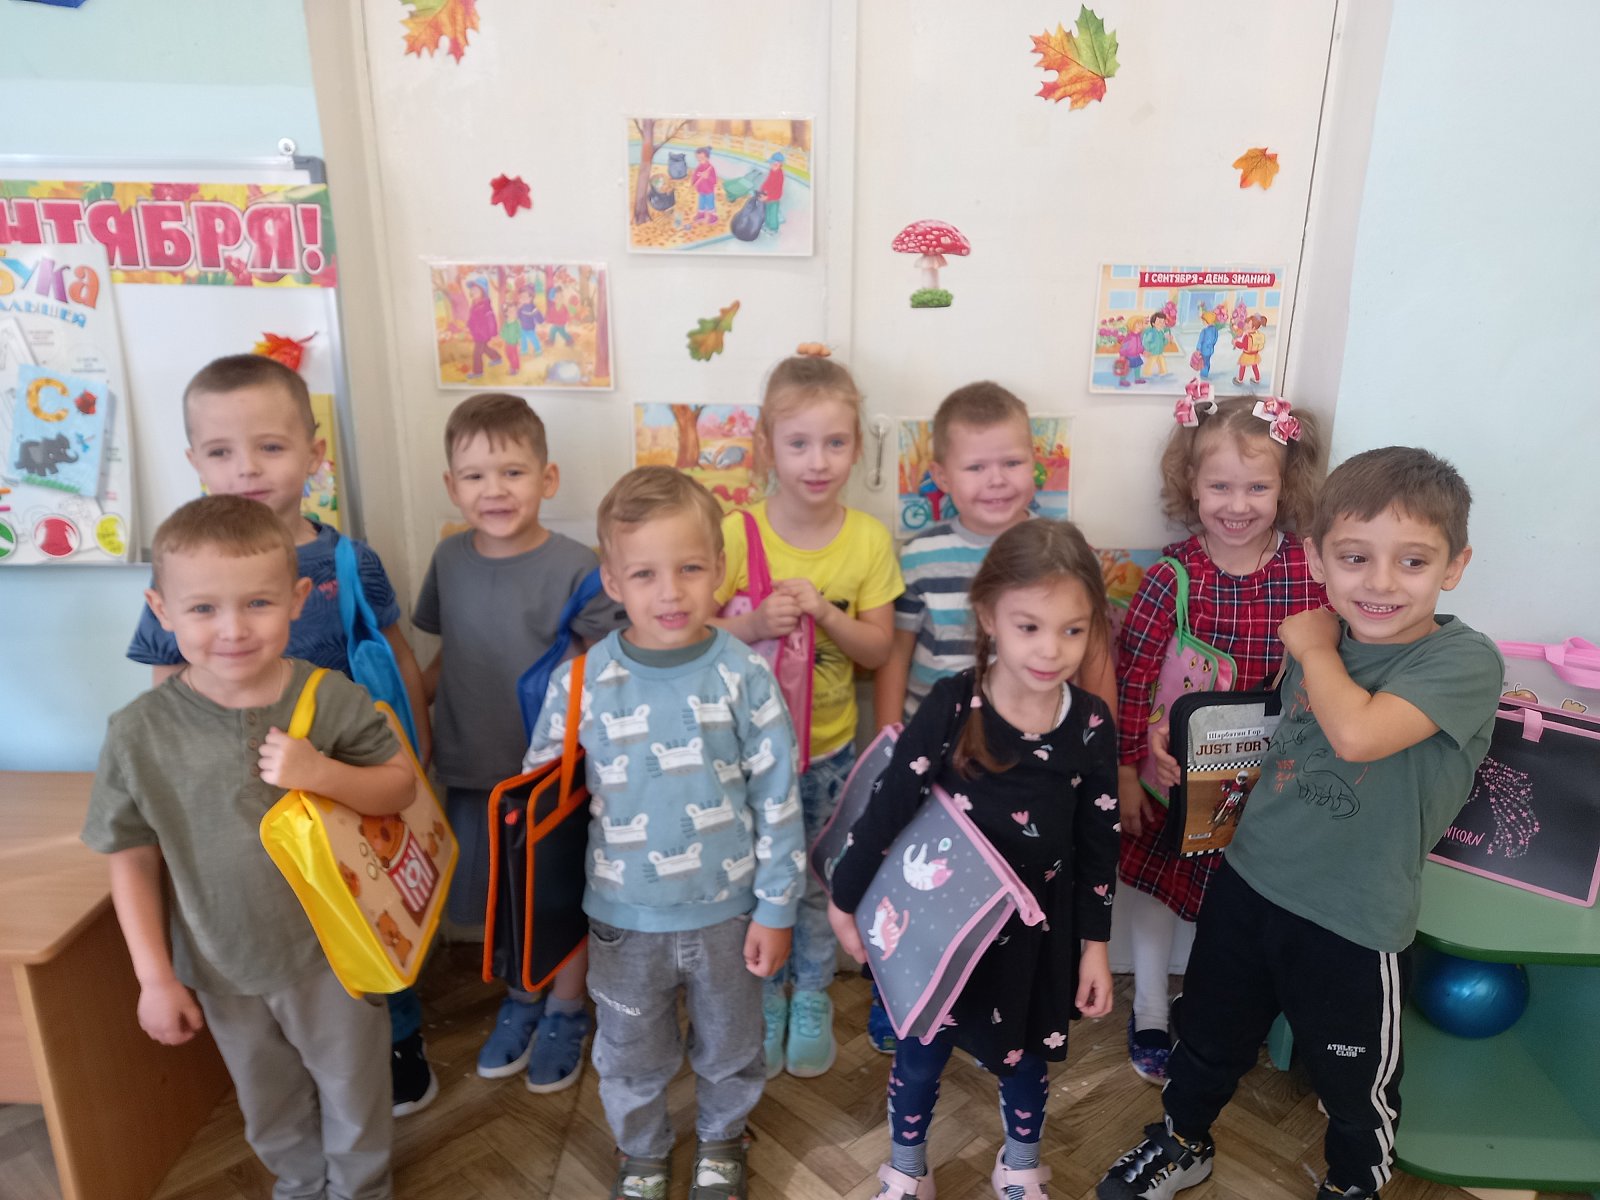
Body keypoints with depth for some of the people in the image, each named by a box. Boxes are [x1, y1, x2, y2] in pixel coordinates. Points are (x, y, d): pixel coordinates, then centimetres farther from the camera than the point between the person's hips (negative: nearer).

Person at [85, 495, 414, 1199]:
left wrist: (322, 773, -30)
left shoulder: (332, 699, -19)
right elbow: (134, 861, -6)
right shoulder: (140, 733, -16)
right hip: (221, 970, 2)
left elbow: (400, 787, -11)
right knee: (269, 1103, 27)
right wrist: (155, 977, -4)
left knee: (353, 1090, 21)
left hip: (331, 954, -2)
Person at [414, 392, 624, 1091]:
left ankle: (566, 1013, 40)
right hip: (471, 770, 4)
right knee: (501, 901, 21)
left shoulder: (574, 569, -19)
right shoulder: (450, 559, -3)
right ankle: (521, 999, 46)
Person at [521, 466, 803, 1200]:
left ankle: (722, 1138, 54)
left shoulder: (744, 677, -17)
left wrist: (775, 908, -5)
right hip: (623, 917, 1)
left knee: (730, 1047, 24)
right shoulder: (582, 683, -15)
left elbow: (777, 800, -9)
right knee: (631, 1056, 24)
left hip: (727, 910, 0)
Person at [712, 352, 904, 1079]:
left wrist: (824, 613, -24)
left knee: (817, 882, 17)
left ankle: (812, 1000, 41)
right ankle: (764, 1004, 39)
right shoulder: (735, 533, -15)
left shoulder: (869, 540, -9)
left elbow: (878, 651, -7)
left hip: (829, 746, 1)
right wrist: (755, 624, -31)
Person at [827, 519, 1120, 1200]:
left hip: (1037, 928, 2)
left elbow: (1098, 845, -2)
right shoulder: (951, 706, -21)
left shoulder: (1091, 725, -12)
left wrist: (1096, 946, 3)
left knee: (1026, 1056, 22)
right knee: (920, 1054, 17)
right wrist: (844, 900, -6)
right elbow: (888, 806, -14)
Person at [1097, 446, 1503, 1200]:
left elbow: (1357, 734, -35)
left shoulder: (1465, 660, -20)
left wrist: (1315, 650, -20)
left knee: (1354, 1083, 20)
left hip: (1355, 922, -4)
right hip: (1248, 882, 5)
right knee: (1211, 1038, 25)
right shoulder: (1321, 641, -2)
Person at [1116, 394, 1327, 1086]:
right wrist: (1125, 768, -11)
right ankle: (1149, 1013, 37)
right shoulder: (1172, 579, -16)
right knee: (1154, 879, 14)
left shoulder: (1310, 574, -12)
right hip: (1174, 768, -1)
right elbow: (1132, 676, -13)